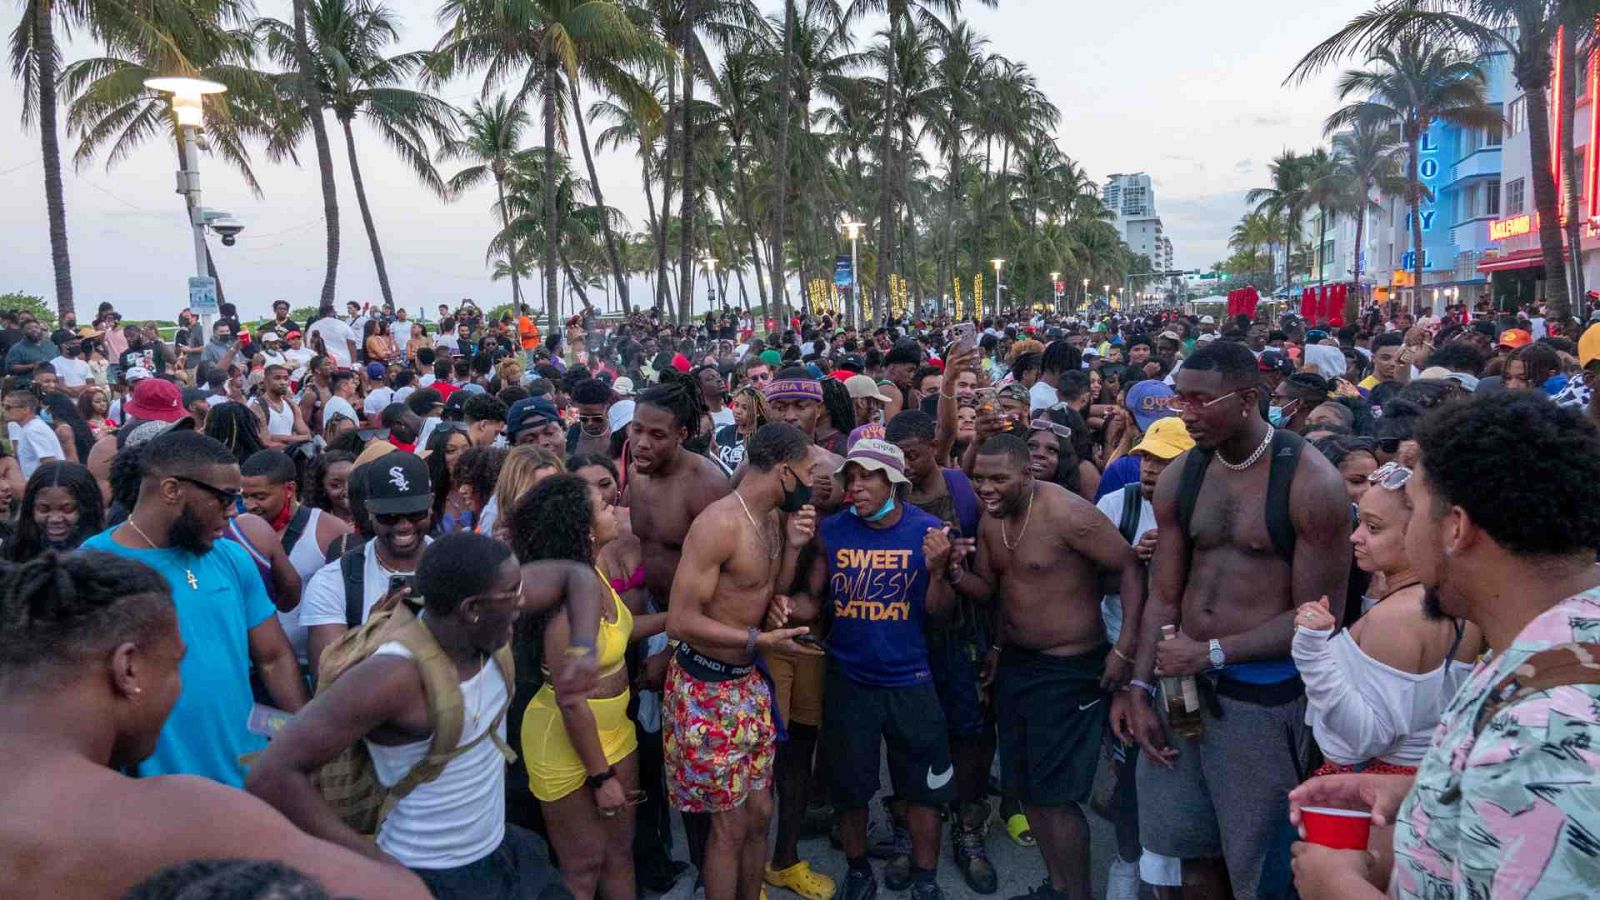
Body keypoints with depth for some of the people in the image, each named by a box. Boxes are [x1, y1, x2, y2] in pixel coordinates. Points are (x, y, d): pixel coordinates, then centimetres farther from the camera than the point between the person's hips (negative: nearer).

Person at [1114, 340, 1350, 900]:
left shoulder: (1312, 483, -13)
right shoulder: (1178, 478, 2)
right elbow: (1163, 595, 4)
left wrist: (1213, 653, -16)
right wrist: (1140, 689, -2)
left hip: (1263, 693, -5)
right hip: (1181, 680, 5)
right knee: (1190, 843, 18)